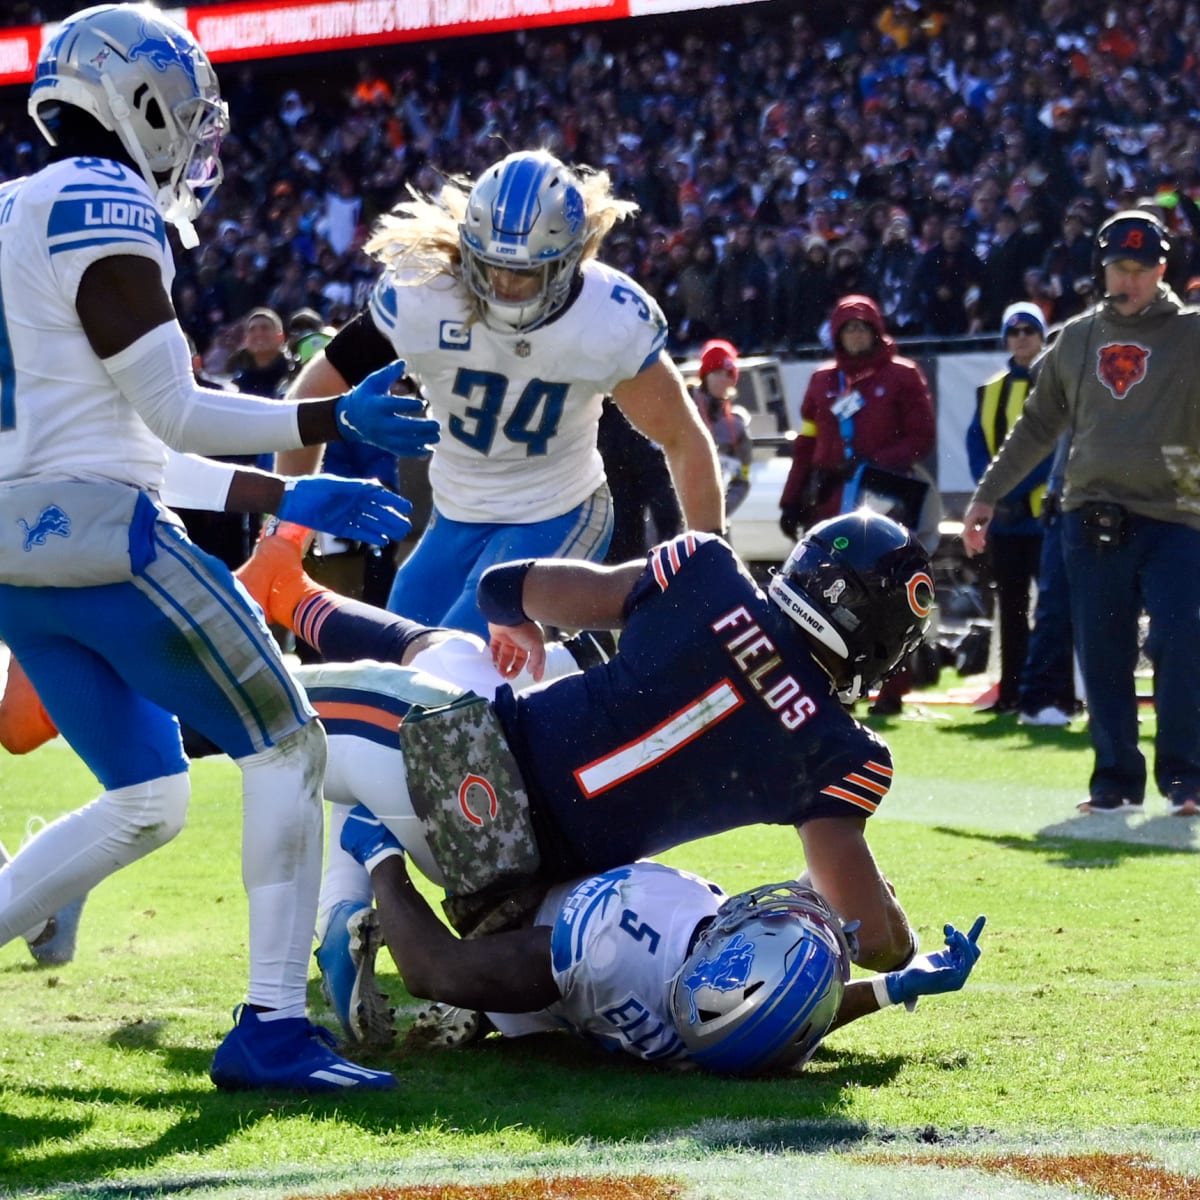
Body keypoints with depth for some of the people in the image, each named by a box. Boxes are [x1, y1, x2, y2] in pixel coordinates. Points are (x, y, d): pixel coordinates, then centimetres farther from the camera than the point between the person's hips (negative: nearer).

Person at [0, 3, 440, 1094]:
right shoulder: (103, 209, -9)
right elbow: (173, 413, -10)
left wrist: (287, 497, 20)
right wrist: (338, 421, -2)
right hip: (98, 532, -9)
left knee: (145, 804, 16)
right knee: (287, 747, 0)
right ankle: (271, 1030, -4)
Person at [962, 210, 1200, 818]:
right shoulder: (1076, 339, 14)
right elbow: (1038, 425, 21)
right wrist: (987, 494, 18)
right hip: (1091, 518, 4)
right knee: (1101, 659, 4)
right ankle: (1117, 781, 12)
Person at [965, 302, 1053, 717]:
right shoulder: (991, 390, 15)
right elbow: (977, 444, 9)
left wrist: (1017, 488, -16)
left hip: (1047, 512, -5)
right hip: (1004, 513, 5)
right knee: (1010, 604, 9)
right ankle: (1011, 691, 13)